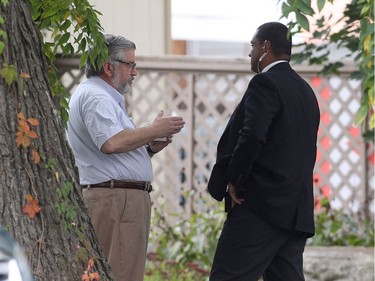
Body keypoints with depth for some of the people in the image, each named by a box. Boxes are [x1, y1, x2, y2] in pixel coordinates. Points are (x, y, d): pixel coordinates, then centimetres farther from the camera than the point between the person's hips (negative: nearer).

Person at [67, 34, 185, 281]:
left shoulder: (100, 96, 24)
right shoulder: (95, 97, -10)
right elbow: (111, 143, -26)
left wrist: (149, 148, 11)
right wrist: (154, 130, -14)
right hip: (116, 197, -11)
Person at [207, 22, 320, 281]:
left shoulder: (265, 83, -9)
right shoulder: (306, 90, 19)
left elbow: (252, 136, -23)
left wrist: (233, 180, -11)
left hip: (262, 204, -9)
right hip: (298, 211, 9)